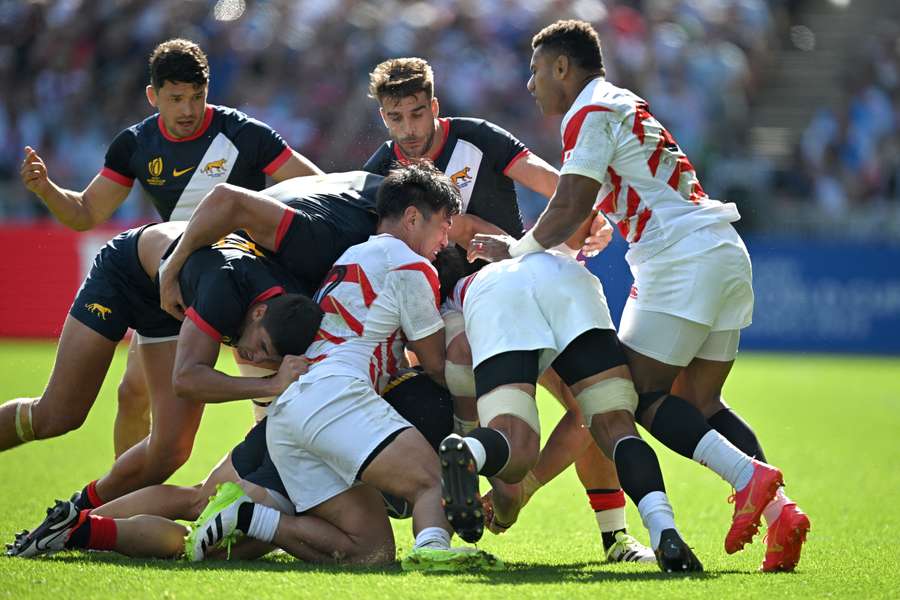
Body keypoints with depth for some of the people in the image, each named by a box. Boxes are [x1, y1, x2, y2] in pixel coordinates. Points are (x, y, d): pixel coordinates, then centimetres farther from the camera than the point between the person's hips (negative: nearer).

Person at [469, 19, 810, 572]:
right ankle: (778, 509, -8)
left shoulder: (590, 113, -5)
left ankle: (750, 476, -24)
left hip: (683, 259, -9)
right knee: (698, 402, 9)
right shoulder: (623, 105, 25)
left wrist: (515, 251, 2)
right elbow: (592, 213, 26)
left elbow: (570, 210, -12)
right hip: (726, 256, 9)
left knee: (639, 397, -6)